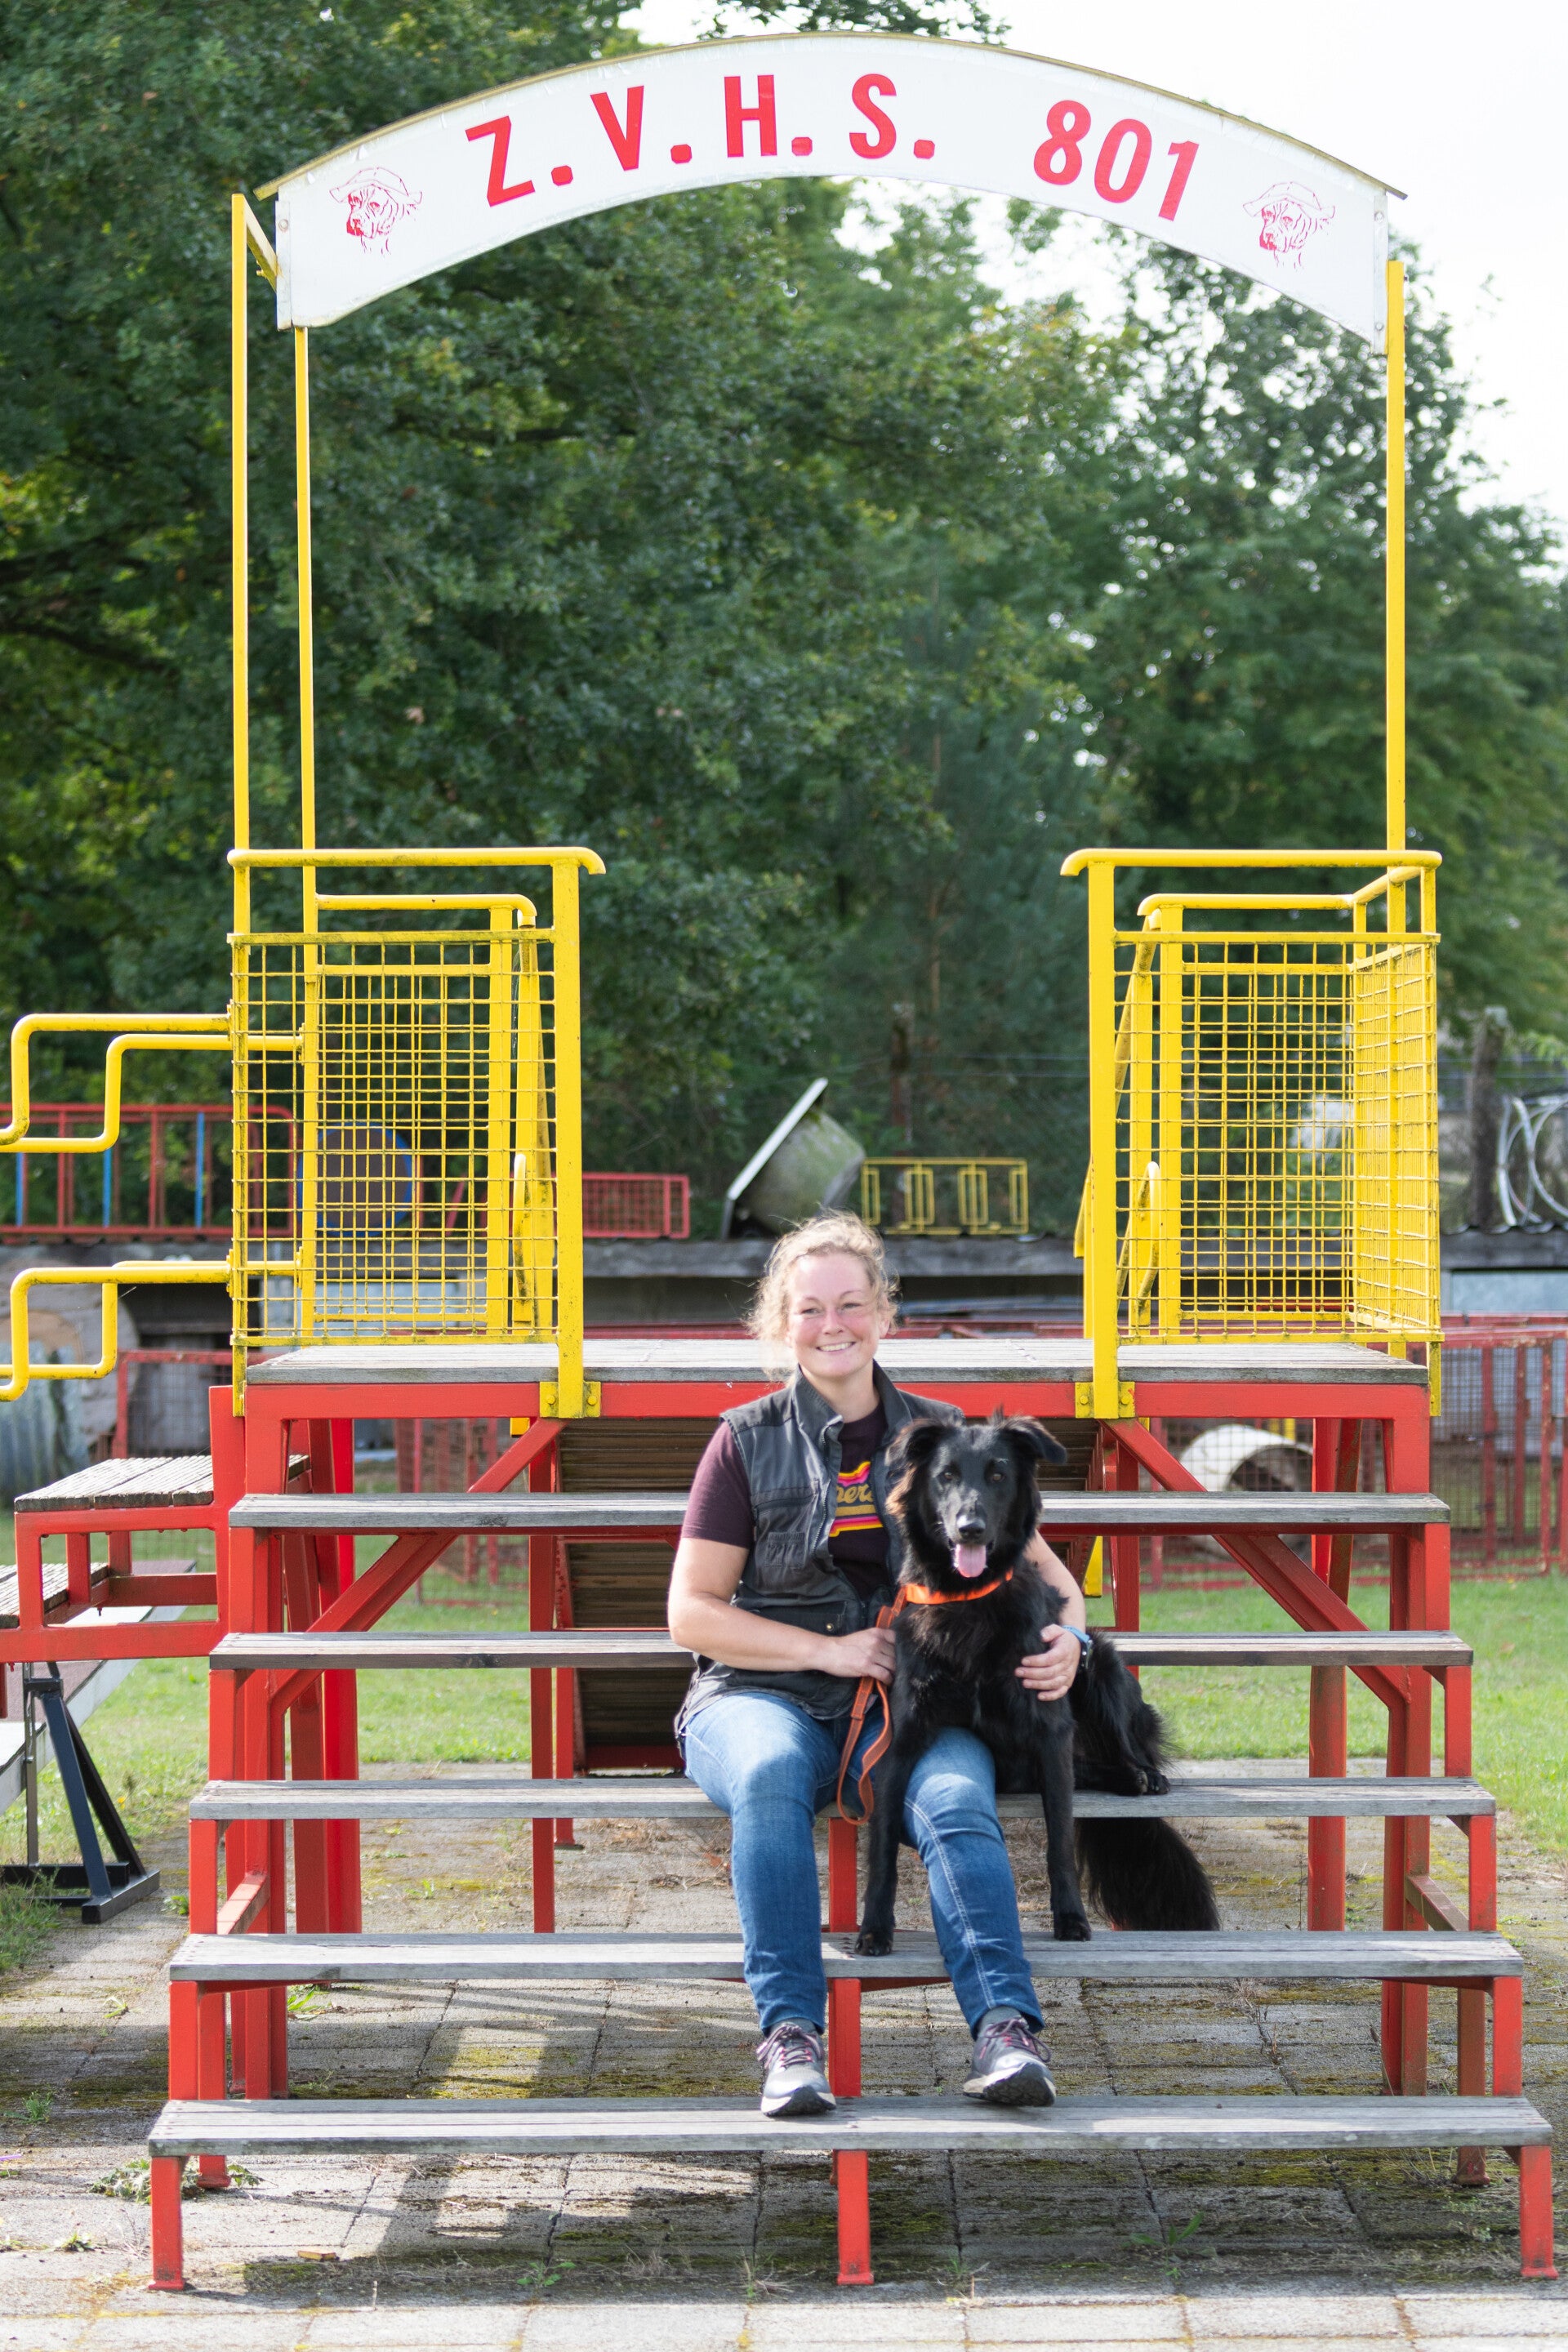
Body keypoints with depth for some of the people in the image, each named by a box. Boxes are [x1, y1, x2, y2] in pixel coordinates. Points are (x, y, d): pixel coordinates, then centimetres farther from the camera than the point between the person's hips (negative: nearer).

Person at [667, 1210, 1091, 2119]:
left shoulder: (942, 1436, 15)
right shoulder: (748, 1441, 10)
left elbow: (1043, 1568, 16)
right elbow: (692, 1612, 5)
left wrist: (1067, 1637, -8)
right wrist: (829, 1649, -7)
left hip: (908, 1697, 1)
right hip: (764, 1691, -1)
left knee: (957, 1797, -33)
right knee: (770, 1775, -37)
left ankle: (1006, 2029, -44)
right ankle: (791, 2035, -40)